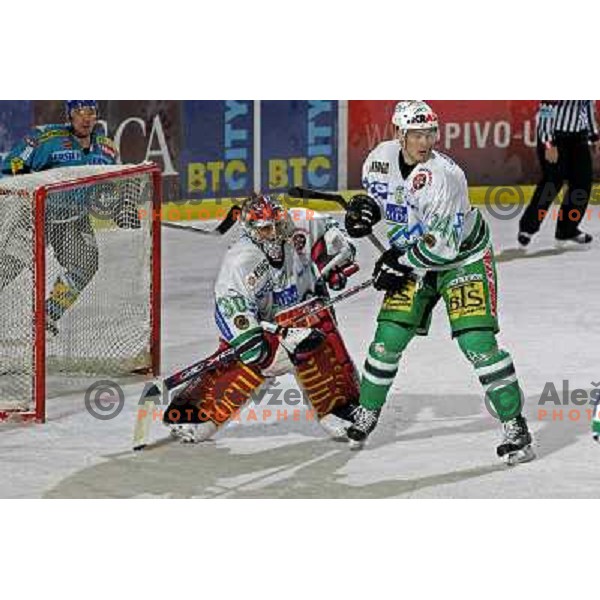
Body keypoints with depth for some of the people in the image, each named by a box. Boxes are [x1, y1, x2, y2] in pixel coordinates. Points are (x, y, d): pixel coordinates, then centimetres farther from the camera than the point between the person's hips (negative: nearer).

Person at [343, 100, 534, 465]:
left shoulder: (444, 176, -31)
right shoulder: (382, 158, -12)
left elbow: (442, 244, -29)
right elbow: (378, 193, 13)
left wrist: (399, 261, -20)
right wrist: (366, 209, -9)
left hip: (463, 256, -5)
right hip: (413, 259, 5)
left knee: (476, 341, -16)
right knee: (389, 338, 1)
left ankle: (515, 425, -8)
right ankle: (367, 414, 21)